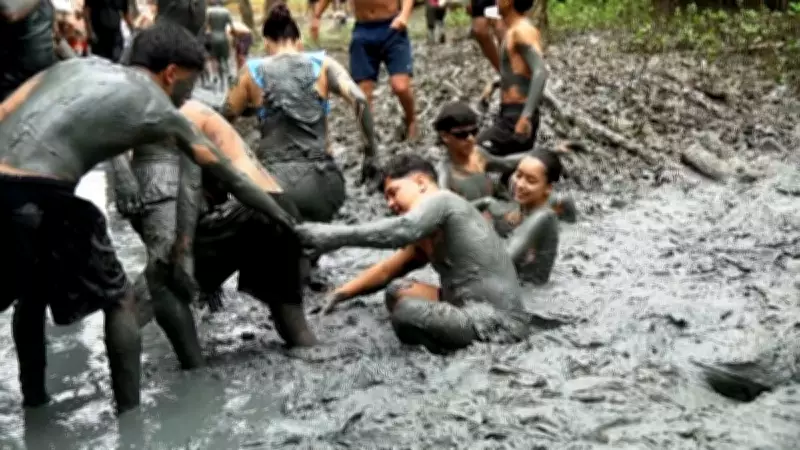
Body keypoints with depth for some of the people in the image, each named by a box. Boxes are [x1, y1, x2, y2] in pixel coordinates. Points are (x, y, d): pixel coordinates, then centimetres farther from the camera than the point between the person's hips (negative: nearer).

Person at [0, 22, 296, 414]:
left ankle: (34, 401, 39)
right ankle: (130, 416, 14)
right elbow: (226, 173, 21)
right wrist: (275, 212, 35)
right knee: (119, 302, 13)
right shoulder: (158, 110, 11)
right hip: (38, 195, -6)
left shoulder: (77, 64, 25)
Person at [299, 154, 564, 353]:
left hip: (496, 320, -10)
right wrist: (340, 293, 17)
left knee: (406, 312, -26)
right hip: (472, 308, 10)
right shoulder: (428, 234, 21)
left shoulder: (440, 200, -8)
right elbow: (387, 270, 26)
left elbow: (401, 230, -27)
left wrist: (334, 236, -27)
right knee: (397, 290, 14)